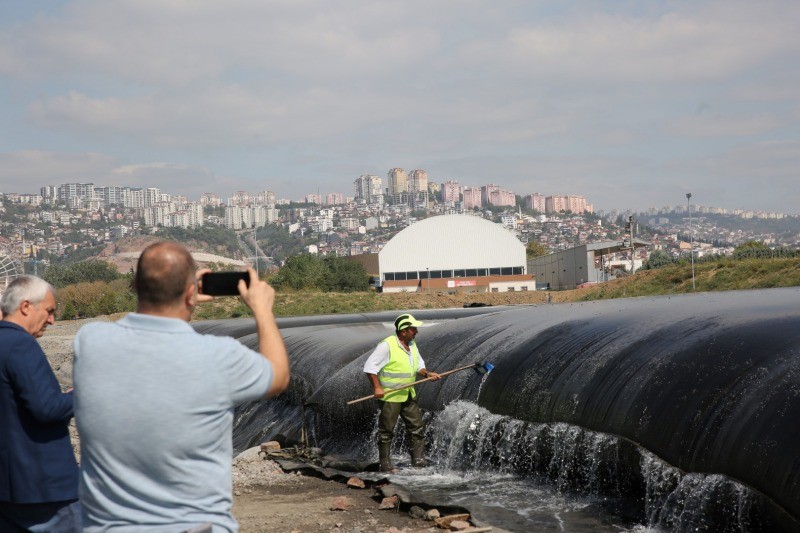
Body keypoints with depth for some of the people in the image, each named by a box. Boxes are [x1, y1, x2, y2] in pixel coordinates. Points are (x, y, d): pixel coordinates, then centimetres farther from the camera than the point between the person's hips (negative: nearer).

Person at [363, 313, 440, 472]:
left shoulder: (412, 344, 7)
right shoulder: (387, 345, -17)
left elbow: (418, 364, 19)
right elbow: (370, 366, -17)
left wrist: (427, 374, -1)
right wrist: (377, 387, -23)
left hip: (409, 395, 8)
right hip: (390, 396, -8)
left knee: (417, 428, 8)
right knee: (386, 432, 1)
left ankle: (418, 462, 15)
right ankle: (386, 465, 9)